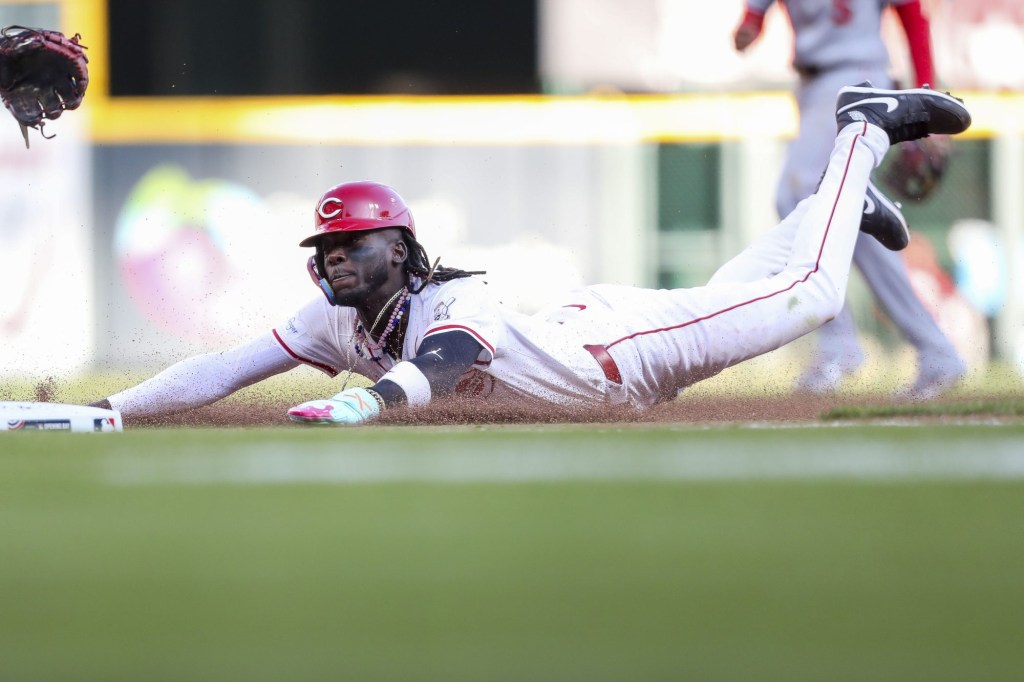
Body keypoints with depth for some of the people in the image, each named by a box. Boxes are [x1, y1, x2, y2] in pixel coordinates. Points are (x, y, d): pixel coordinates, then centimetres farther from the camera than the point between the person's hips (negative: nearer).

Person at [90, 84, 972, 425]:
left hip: (624, 339, -7)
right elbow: (224, 371, -23)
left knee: (809, 293, -1)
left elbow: (438, 363, -63)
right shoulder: (335, 322, -19)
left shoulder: (455, 305, -39)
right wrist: (109, 413, -35)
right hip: (576, 329, 7)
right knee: (720, 297, 30)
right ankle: (829, 208, 52)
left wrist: (363, 399, -82)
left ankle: (866, 132, 20)